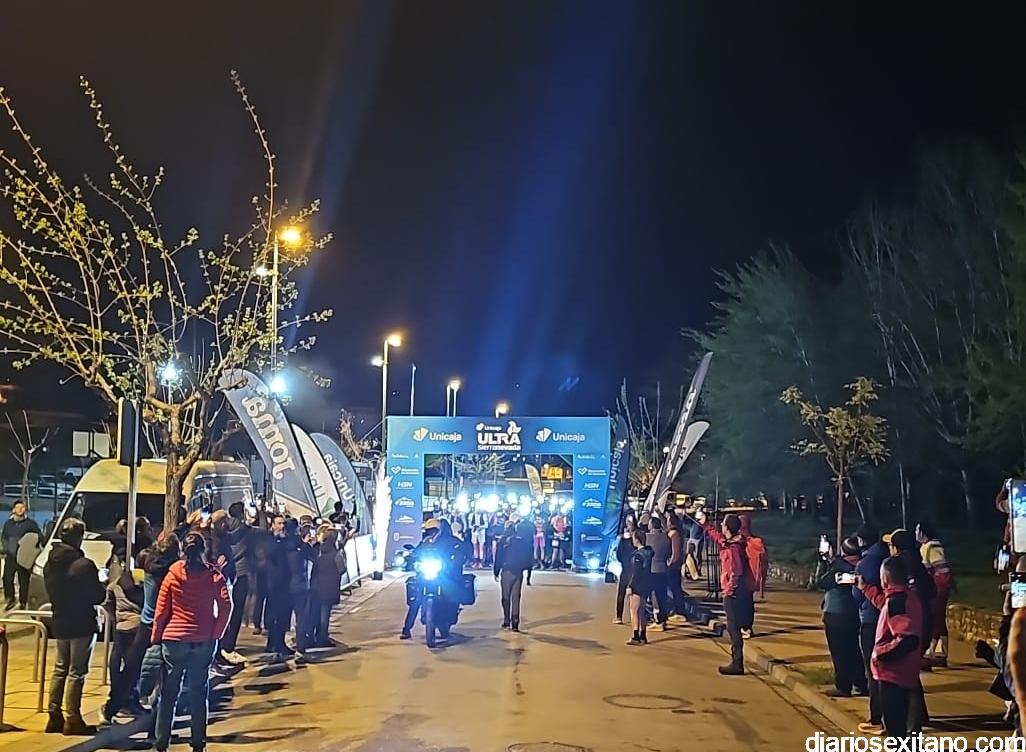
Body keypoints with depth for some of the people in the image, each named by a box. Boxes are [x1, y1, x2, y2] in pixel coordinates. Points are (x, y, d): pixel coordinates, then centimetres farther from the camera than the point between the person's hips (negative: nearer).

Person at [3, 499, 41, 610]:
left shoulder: (30, 523, 3)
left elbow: (40, 536, 5)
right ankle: (10, 600, 15)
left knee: (23, 581, -1)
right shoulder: (8, 523, 14)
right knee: (7, 578, -2)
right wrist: (6, 549, 6)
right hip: (10, 556, 3)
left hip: (24, 558, -3)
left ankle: (23, 602, 10)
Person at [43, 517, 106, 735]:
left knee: (60, 669, 17)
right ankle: (73, 720, 6)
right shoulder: (84, 565, -21)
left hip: (59, 623, 7)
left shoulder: (50, 563, 1)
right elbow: (98, 596, -16)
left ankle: (55, 717, 22)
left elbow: (50, 592, 10)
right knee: (77, 672, 1)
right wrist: (102, 588, 4)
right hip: (82, 625, -7)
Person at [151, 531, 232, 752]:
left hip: (174, 640, 0)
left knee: (169, 693, 10)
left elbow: (161, 609, -2)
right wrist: (216, 634, -2)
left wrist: (156, 636, 7)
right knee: (199, 692, 10)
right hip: (204, 642, 0)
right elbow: (226, 607, -12)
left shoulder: (173, 575, -4)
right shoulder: (214, 576, -5)